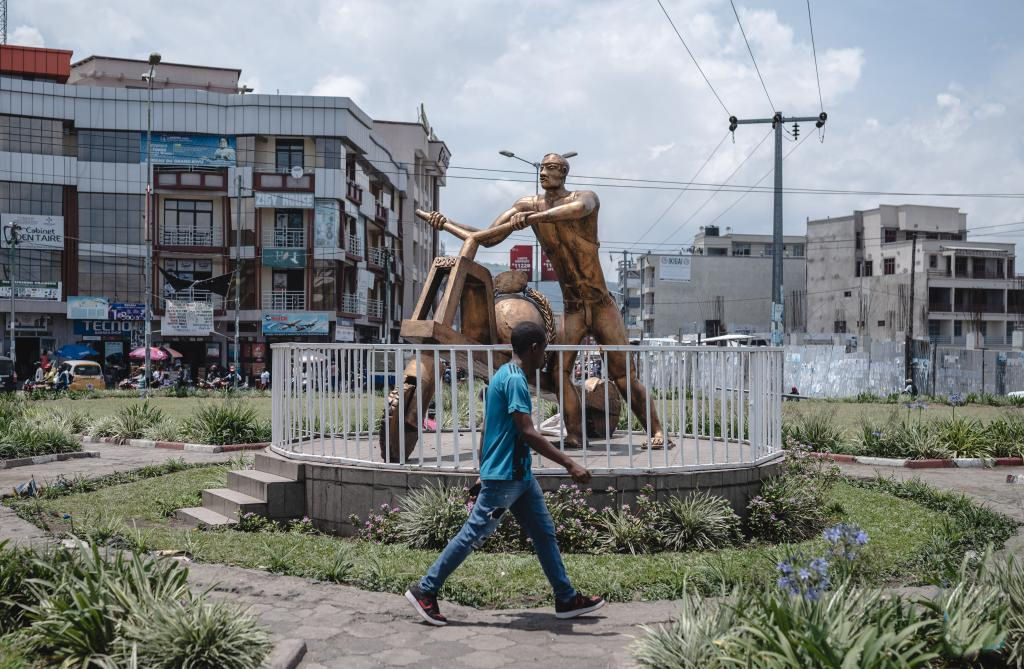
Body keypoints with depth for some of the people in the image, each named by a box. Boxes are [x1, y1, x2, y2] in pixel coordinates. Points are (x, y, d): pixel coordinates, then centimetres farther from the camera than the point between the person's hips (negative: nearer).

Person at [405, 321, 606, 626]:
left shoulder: (505, 375, 13)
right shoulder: (515, 380, -19)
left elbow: (487, 428, 18)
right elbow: (528, 433, -25)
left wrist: (483, 469, 24)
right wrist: (569, 464, -25)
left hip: (519, 475, 10)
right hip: (504, 476, -10)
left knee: (544, 532, 12)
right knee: (473, 534, -2)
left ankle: (567, 599, 19)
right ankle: (424, 591, 9)